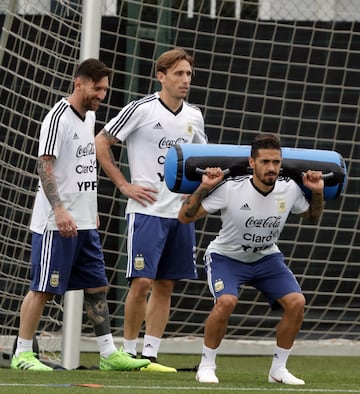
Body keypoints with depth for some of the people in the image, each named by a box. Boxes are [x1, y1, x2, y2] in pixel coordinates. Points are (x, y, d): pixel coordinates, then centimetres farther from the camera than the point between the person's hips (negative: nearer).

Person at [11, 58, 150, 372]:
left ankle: (109, 353, 13)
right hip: (56, 224, -9)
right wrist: (59, 210, -27)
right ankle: (22, 354, 3)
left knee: (97, 287, 9)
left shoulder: (90, 115, 13)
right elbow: (45, 166, -19)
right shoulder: (58, 118, -13)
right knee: (44, 288, -4)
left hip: (85, 222, 9)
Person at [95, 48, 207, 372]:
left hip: (180, 212, 6)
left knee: (165, 285, 6)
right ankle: (128, 353, 2)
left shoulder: (194, 116, 11)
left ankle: (150, 355, 10)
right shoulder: (141, 109, -7)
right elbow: (101, 143, -3)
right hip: (147, 209, -6)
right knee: (142, 282, -10)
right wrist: (124, 185, -7)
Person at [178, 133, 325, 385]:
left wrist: (318, 192, -9)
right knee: (226, 301, -31)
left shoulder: (290, 190, -14)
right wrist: (203, 188, -34)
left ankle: (278, 369, 3)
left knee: (296, 302, -15)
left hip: (267, 257, 4)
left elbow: (313, 216, 9)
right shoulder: (230, 189, -27)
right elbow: (185, 217, -22)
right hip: (226, 257, -4)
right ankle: (207, 365, -10)